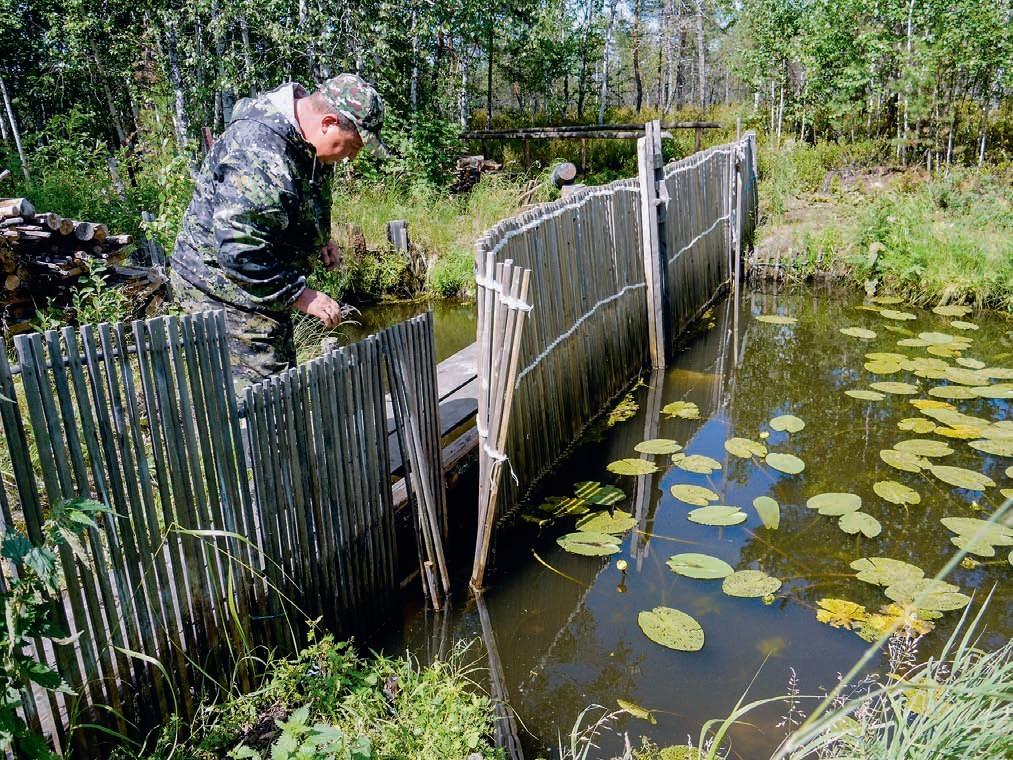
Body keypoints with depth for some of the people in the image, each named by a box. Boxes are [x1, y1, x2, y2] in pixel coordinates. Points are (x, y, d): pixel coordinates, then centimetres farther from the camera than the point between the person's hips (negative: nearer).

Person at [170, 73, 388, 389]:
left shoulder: (304, 139, 2)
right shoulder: (261, 159, -31)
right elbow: (239, 250, -34)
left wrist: (320, 239, 10)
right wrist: (301, 296, -27)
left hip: (263, 281, 10)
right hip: (223, 288, -10)